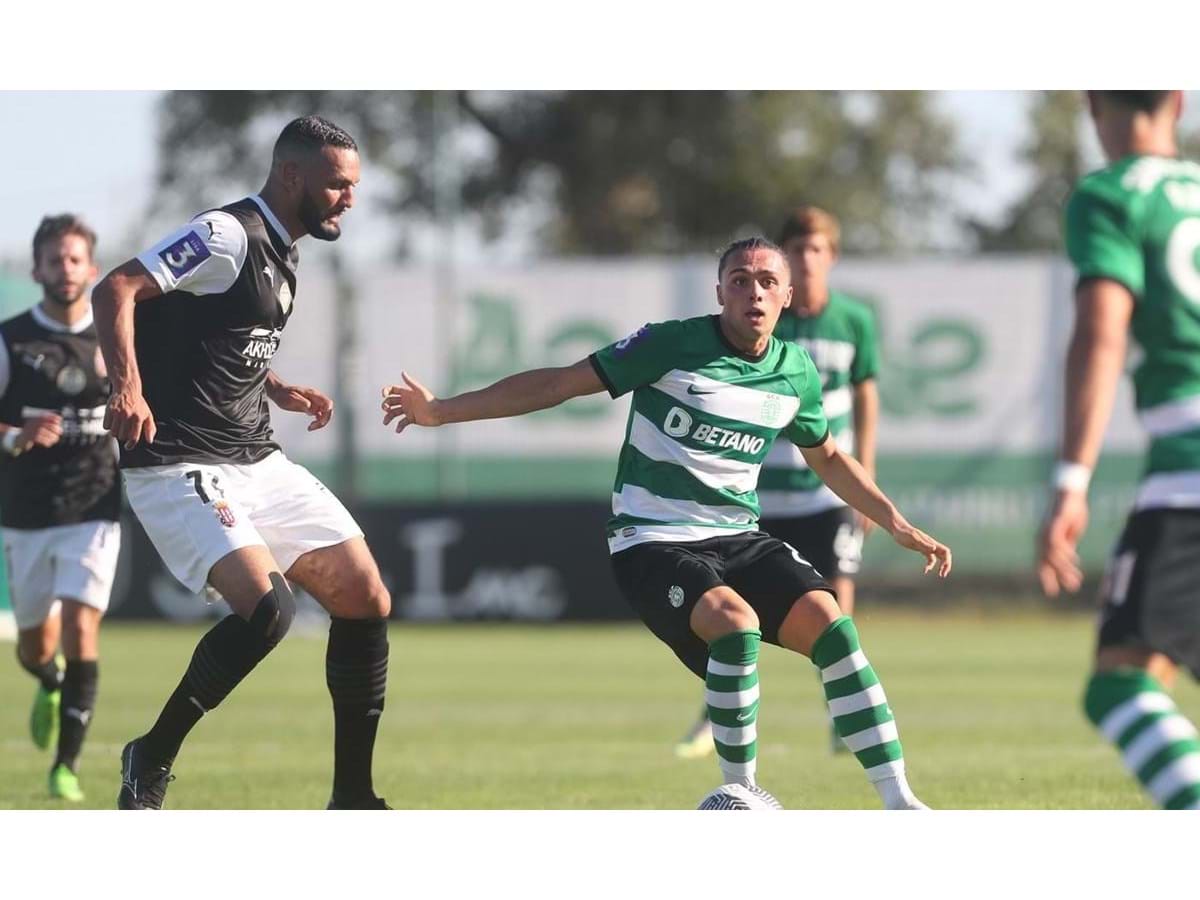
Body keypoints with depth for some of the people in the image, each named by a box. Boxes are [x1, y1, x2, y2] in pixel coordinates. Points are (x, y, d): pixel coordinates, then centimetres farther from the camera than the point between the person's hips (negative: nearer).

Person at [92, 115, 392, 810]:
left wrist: (282, 391, 13)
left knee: (367, 602, 4)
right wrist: (128, 385, -37)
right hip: (180, 467, -10)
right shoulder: (228, 236, -13)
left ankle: (352, 797, 13)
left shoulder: (282, 253, 15)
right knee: (267, 607, -27)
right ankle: (151, 760, -8)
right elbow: (115, 290, -23)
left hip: (258, 462, 10)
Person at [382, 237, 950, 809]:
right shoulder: (671, 346, -10)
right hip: (652, 542, -5)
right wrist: (441, 411, -12)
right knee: (736, 622, -33)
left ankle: (898, 803, -15)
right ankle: (740, 795, -16)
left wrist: (898, 525, 23)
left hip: (738, 538, 5)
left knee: (831, 625, -19)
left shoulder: (796, 374, 5)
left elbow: (827, 457, 25)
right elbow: (559, 384, -7)